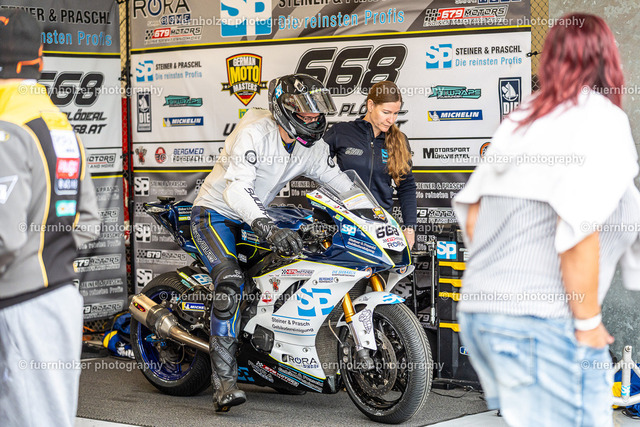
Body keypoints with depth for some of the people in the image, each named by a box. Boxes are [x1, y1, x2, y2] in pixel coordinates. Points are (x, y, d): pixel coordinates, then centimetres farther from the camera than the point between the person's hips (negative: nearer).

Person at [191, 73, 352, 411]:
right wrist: (268, 228, -49)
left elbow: (338, 181, 7)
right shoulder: (254, 133, -25)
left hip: (254, 217, 8)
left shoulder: (312, 146, -1)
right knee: (230, 281, -29)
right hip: (215, 212, -8)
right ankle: (224, 384, -33)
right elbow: (236, 189, -35)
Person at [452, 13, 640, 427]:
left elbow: (471, 212, 16)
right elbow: (577, 228, -18)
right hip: (543, 323, -8)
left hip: (478, 313, 8)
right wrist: (589, 323, -9)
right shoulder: (603, 119, -7)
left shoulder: (520, 120, 14)